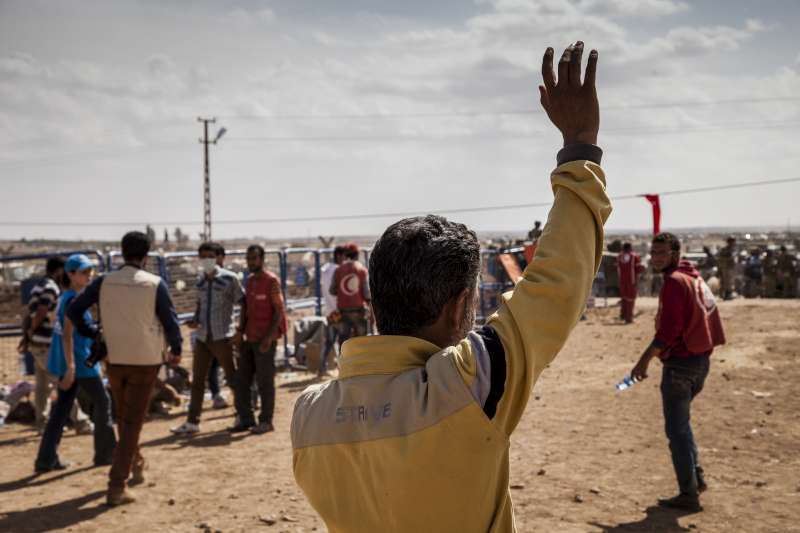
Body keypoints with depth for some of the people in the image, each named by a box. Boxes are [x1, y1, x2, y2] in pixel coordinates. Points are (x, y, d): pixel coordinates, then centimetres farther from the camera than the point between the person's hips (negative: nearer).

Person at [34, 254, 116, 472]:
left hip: (68, 362, 9)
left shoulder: (65, 297, 12)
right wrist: (71, 367, -27)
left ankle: (46, 460, 6)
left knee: (62, 407, 8)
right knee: (102, 402, 6)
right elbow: (67, 334, -23)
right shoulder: (74, 300, -16)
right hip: (80, 361, -9)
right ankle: (105, 453, 17)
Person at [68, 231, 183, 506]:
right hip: (145, 361, -3)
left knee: (123, 419, 23)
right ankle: (116, 486, -6)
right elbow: (170, 320, -7)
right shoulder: (155, 284, -9)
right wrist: (176, 350, 9)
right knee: (132, 422, 0)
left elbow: (74, 310, -3)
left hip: (115, 360, 4)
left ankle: (135, 465, 40)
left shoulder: (104, 282, -1)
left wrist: (93, 333, 12)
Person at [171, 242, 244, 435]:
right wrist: (195, 320, 3)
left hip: (222, 336, -6)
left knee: (232, 378, 3)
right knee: (197, 380, 7)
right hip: (202, 337, 6)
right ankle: (192, 422, 14)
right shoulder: (201, 281, 12)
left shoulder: (229, 278, -5)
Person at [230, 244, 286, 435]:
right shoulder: (249, 280, 14)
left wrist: (269, 337, -18)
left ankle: (266, 421, 7)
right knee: (242, 380, 8)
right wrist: (240, 330, 6)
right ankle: (245, 419, 18)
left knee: (265, 381, -1)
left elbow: (279, 310, -12)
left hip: (265, 340, -7)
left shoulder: (271, 281, -9)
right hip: (249, 339, 7)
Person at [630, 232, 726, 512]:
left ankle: (689, 494, 3)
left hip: (680, 363, -9)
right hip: (700, 360, 9)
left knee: (677, 429, -1)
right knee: (681, 422, 24)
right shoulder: (694, 277, 13)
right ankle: (695, 474, 23)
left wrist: (645, 359, -18)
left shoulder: (675, 282, -16)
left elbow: (669, 329, -22)